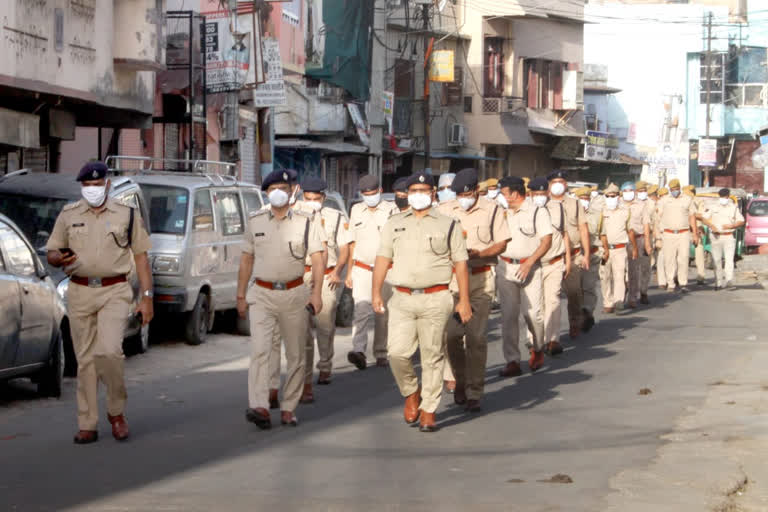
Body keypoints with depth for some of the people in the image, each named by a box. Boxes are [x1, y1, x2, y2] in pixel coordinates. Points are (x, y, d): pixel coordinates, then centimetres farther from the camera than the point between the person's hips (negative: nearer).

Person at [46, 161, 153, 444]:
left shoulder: (127, 215, 5)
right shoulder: (68, 215, 9)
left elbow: (141, 257, 6)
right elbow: (51, 252, 12)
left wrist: (147, 297, 0)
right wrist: (59, 259, -13)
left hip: (114, 292, -2)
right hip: (80, 293, 2)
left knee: (108, 351, -19)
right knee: (85, 359, 4)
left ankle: (116, 412, 2)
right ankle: (87, 426, 9)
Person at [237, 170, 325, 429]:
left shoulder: (304, 222, 3)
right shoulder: (255, 222, 9)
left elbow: (317, 259, -1)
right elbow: (247, 260, 14)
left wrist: (316, 293, -13)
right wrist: (241, 295, 11)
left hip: (294, 295, 0)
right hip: (262, 295, 0)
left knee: (296, 355, 4)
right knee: (259, 351, -14)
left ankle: (288, 408, 13)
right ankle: (259, 408, -23)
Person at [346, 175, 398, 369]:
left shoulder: (391, 210, -1)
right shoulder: (356, 210, 10)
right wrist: (349, 271, 13)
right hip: (362, 270, 1)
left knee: (382, 314, 4)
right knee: (361, 310, -15)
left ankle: (381, 354, 14)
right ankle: (358, 351, -28)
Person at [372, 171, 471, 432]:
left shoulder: (448, 225, 7)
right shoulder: (394, 224, 14)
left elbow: (461, 264, 6)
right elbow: (383, 259, 12)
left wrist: (464, 301, 0)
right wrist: (377, 293, 2)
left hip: (435, 299, -2)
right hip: (402, 299, 2)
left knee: (432, 356, 0)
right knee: (397, 352, -10)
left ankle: (428, 410, 9)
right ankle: (411, 392, 16)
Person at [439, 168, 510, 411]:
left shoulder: (492, 210, 4)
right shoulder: (444, 211, 8)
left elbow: (501, 243, 5)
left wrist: (478, 253, -12)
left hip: (480, 279, -2)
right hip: (451, 278, 2)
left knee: (476, 336, -7)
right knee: (451, 334, -3)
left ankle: (474, 393, -1)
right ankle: (460, 382, 19)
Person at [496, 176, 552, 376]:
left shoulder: (538, 212, -2)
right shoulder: (503, 213, 13)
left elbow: (546, 241, -6)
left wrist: (529, 263, -15)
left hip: (529, 267, -4)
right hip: (506, 267, 4)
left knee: (532, 312, -8)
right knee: (508, 315, -2)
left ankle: (538, 349, 20)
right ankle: (512, 361, 0)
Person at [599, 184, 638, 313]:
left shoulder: (625, 211, 7)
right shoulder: (602, 212, 3)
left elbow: (630, 231, 15)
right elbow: (602, 232, -3)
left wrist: (634, 248, 18)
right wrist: (605, 249, -14)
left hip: (620, 249, -1)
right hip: (605, 248, 1)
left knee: (619, 275, -11)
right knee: (606, 278, 4)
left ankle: (618, 303, -17)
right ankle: (607, 304, 15)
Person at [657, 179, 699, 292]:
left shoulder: (688, 200, 9)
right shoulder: (664, 201, 8)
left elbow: (692, 217, 11)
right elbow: (658, 216, 6)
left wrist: (695, 234, 7)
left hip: (684, 234, -1)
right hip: (668, 234, 1)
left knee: (683, 259, -8)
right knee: (669, 260, -1)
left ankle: (683, 284, -3)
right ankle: (670, 284, 6)